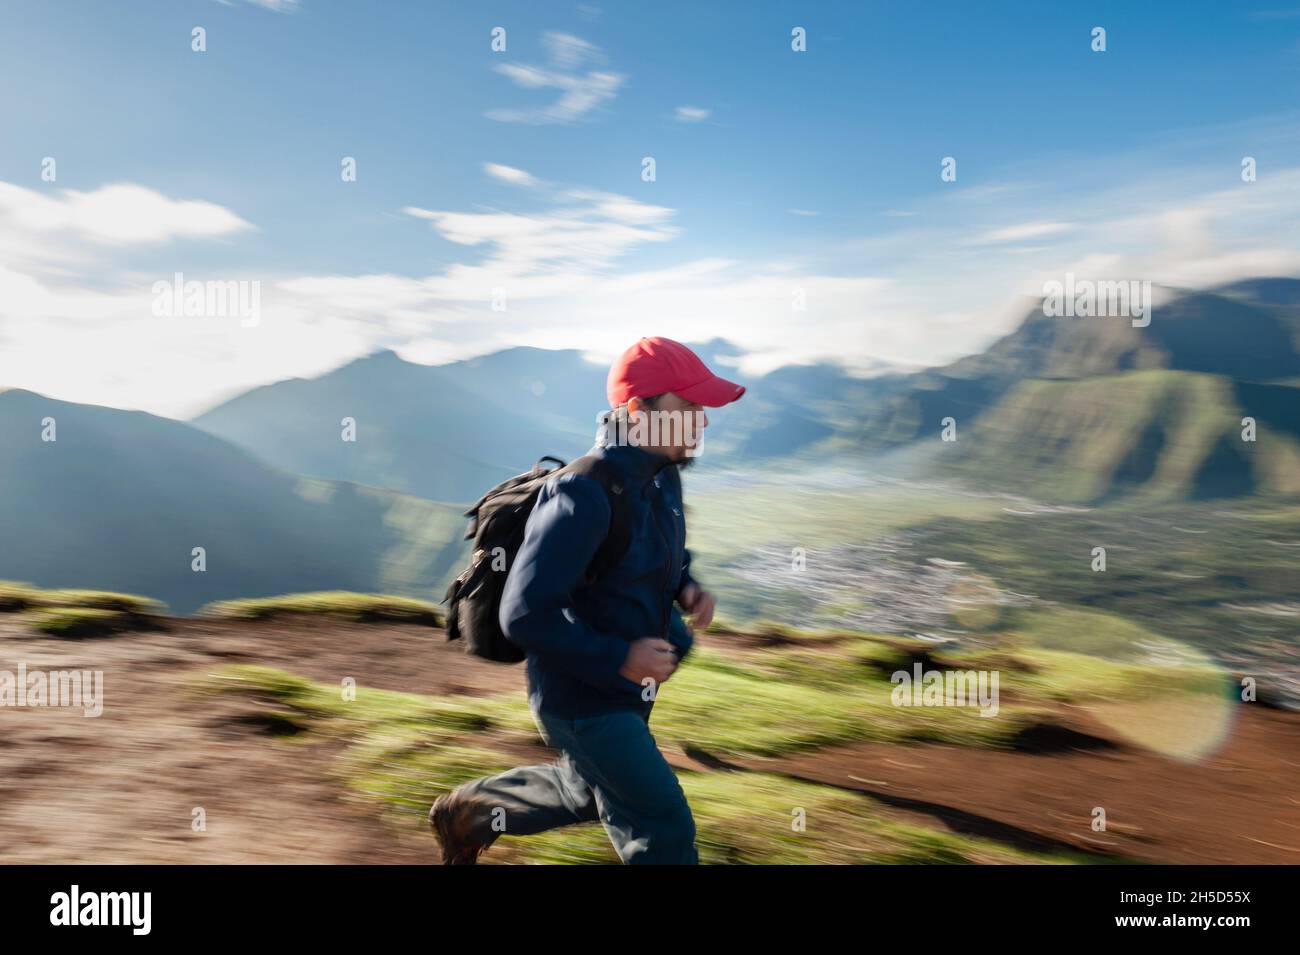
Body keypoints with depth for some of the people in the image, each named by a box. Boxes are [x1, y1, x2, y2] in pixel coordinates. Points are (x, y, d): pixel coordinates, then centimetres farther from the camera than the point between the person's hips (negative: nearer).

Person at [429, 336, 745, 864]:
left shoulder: (663, 476, -2)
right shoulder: (585, 497, -30)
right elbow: (524, 615, -29)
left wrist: (686, 588, -3)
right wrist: (619, 659, -27)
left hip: (625, 687, 9)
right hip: (581, 698, -9)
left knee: (591, 794, 29)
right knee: (664, 831, -3)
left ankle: (468, 811, 48)